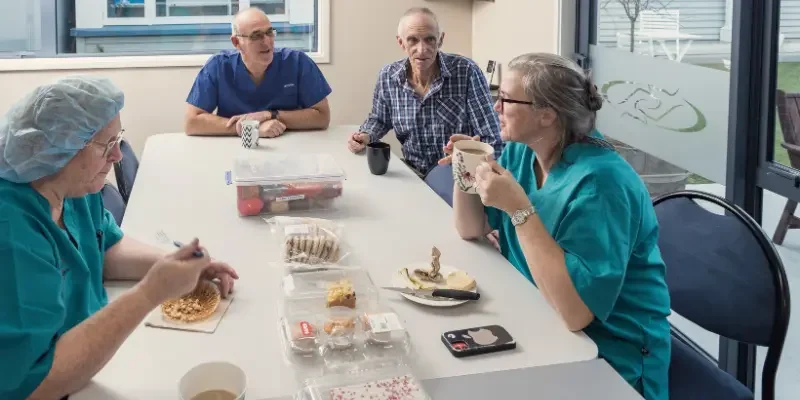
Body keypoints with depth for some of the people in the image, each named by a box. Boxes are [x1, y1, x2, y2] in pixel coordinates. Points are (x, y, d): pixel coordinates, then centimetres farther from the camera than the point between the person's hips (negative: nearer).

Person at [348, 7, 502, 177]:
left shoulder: (466, 72, -13)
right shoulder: (387, 77, -1)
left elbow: (491, 141, -12)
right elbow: (379, 119, 20)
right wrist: (365, 136, 0)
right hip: (414, 179, 4)